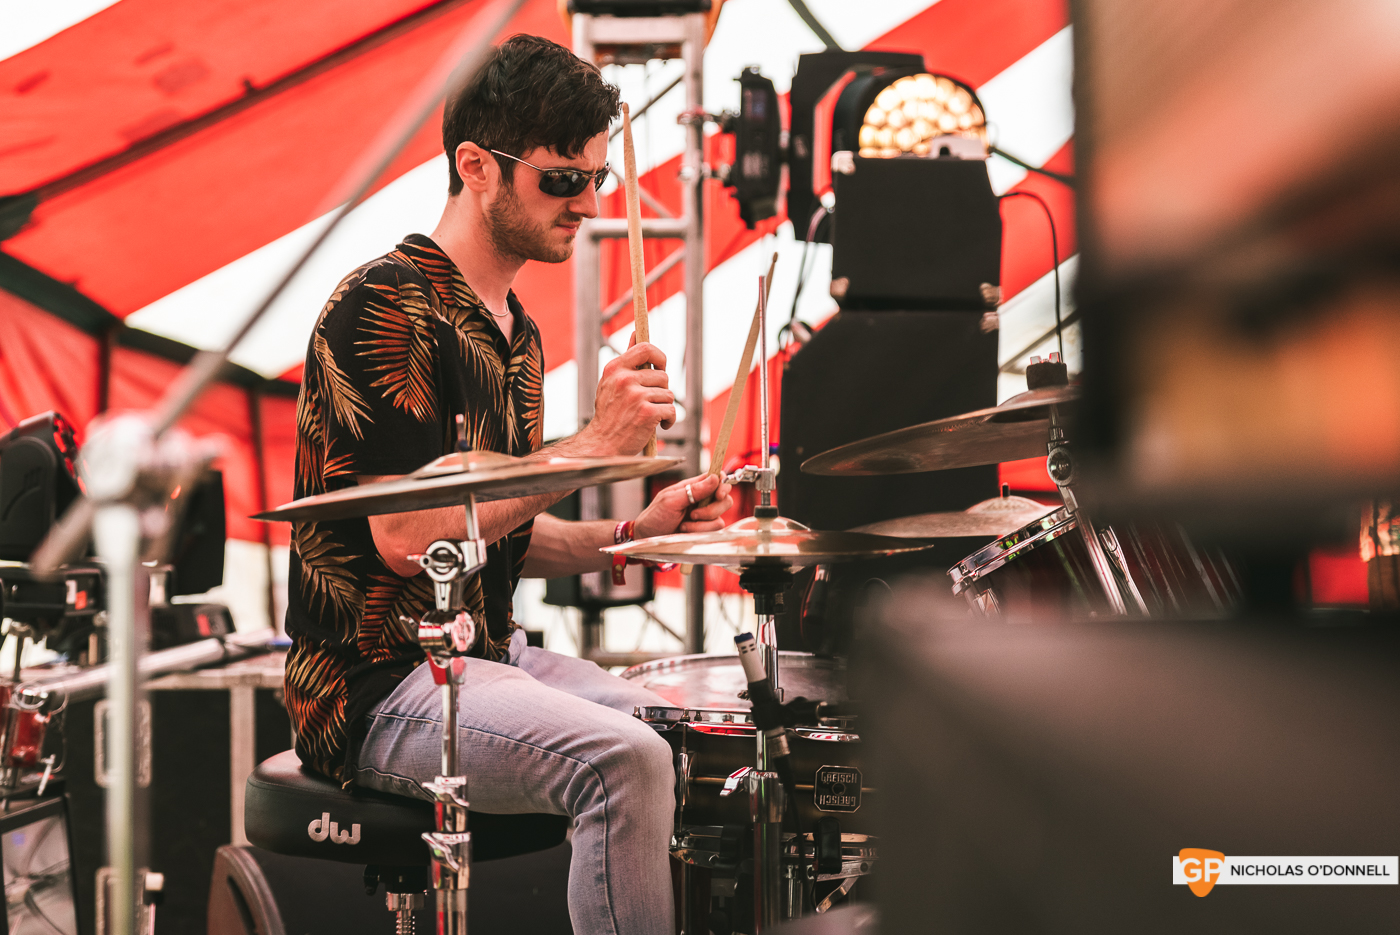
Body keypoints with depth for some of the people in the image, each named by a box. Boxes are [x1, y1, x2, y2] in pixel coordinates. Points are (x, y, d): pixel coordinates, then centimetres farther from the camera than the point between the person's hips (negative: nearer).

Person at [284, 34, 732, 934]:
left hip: (489, 656, 10)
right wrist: (595, 445, -20)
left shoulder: (513, 328, 15)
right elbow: (405, 537, -22)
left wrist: (632, 532, 3)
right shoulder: (384, 305, -15)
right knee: (625, 757, -29)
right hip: (378, 686, -10)